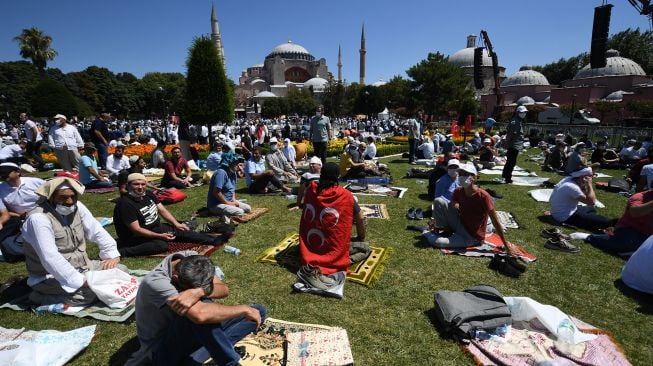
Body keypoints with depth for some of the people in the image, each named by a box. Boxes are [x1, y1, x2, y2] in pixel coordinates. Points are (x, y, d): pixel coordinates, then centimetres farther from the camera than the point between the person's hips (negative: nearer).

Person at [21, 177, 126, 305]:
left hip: (82, 265, 7)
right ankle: (42, 296, -5)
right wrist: (81, 282, -32)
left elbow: (97, 231, 4)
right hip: (52, 277, -7)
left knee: (122, 270, -1)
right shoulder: (38, 218, -25)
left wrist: (112, 254, -8)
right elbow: (50, 258, -31)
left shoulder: (77, 206, -3)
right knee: (94, 291, -26)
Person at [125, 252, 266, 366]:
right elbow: (199, 315, -44)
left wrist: (198, 292, -40)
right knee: (198, 309, -39)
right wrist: (244, 309, -33)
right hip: (161, 349, -6)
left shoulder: (191, 258, -13)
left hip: (187, 332, 7)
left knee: (259, 311, -5)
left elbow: (224, 290, -19)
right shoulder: (155, 282, -32)